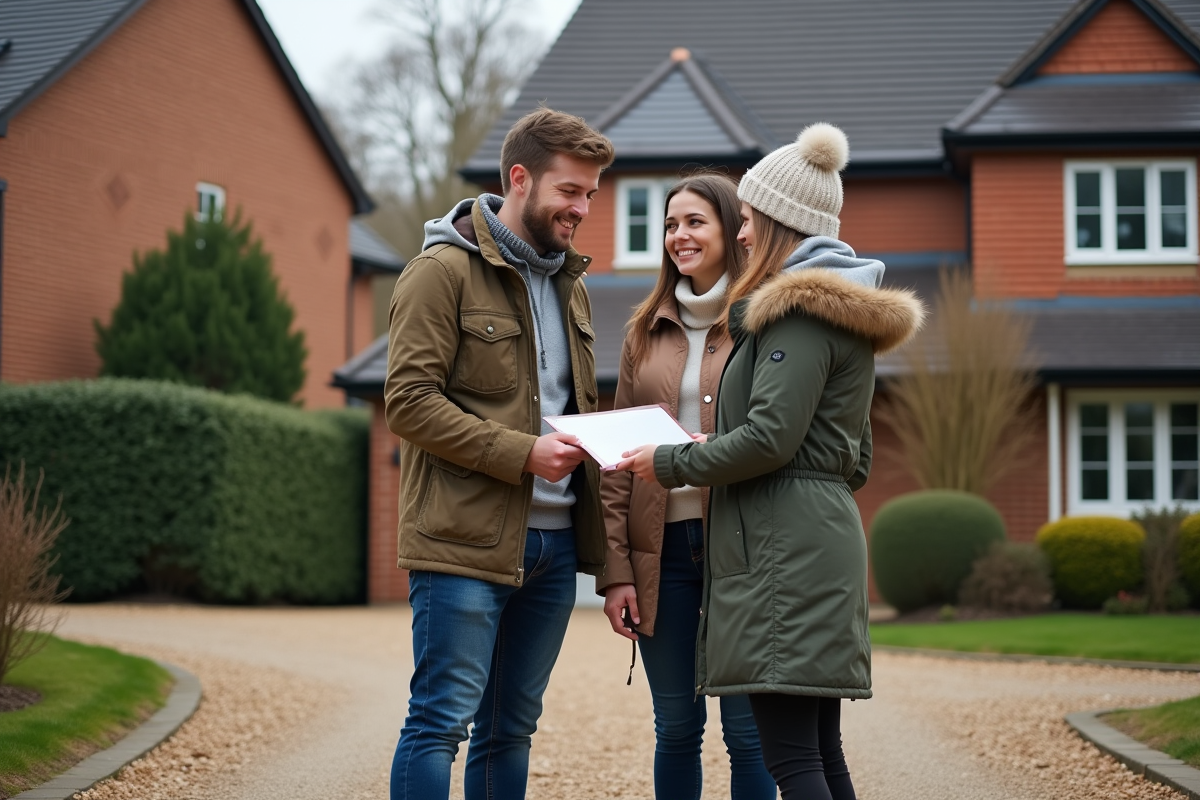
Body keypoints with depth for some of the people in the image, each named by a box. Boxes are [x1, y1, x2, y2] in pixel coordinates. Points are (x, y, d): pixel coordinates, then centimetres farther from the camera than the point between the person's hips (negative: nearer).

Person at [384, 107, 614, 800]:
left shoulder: (571, 284, 18)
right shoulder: (444, 271, -6)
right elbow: (409, 400, -13)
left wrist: (590, 452, 6)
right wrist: (522, 453, -19)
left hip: (554, 540, 7)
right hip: (466, 539, -7)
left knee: (512, 727, 11)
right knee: (443, 719, -7)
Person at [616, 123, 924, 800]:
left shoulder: (800, 306, -10)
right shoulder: (841, 310, 22)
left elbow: (771, 436, -19)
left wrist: (673, 465, -6)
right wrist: (710, 455, 24)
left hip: (786, 544, -11)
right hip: (824, 533, 11)